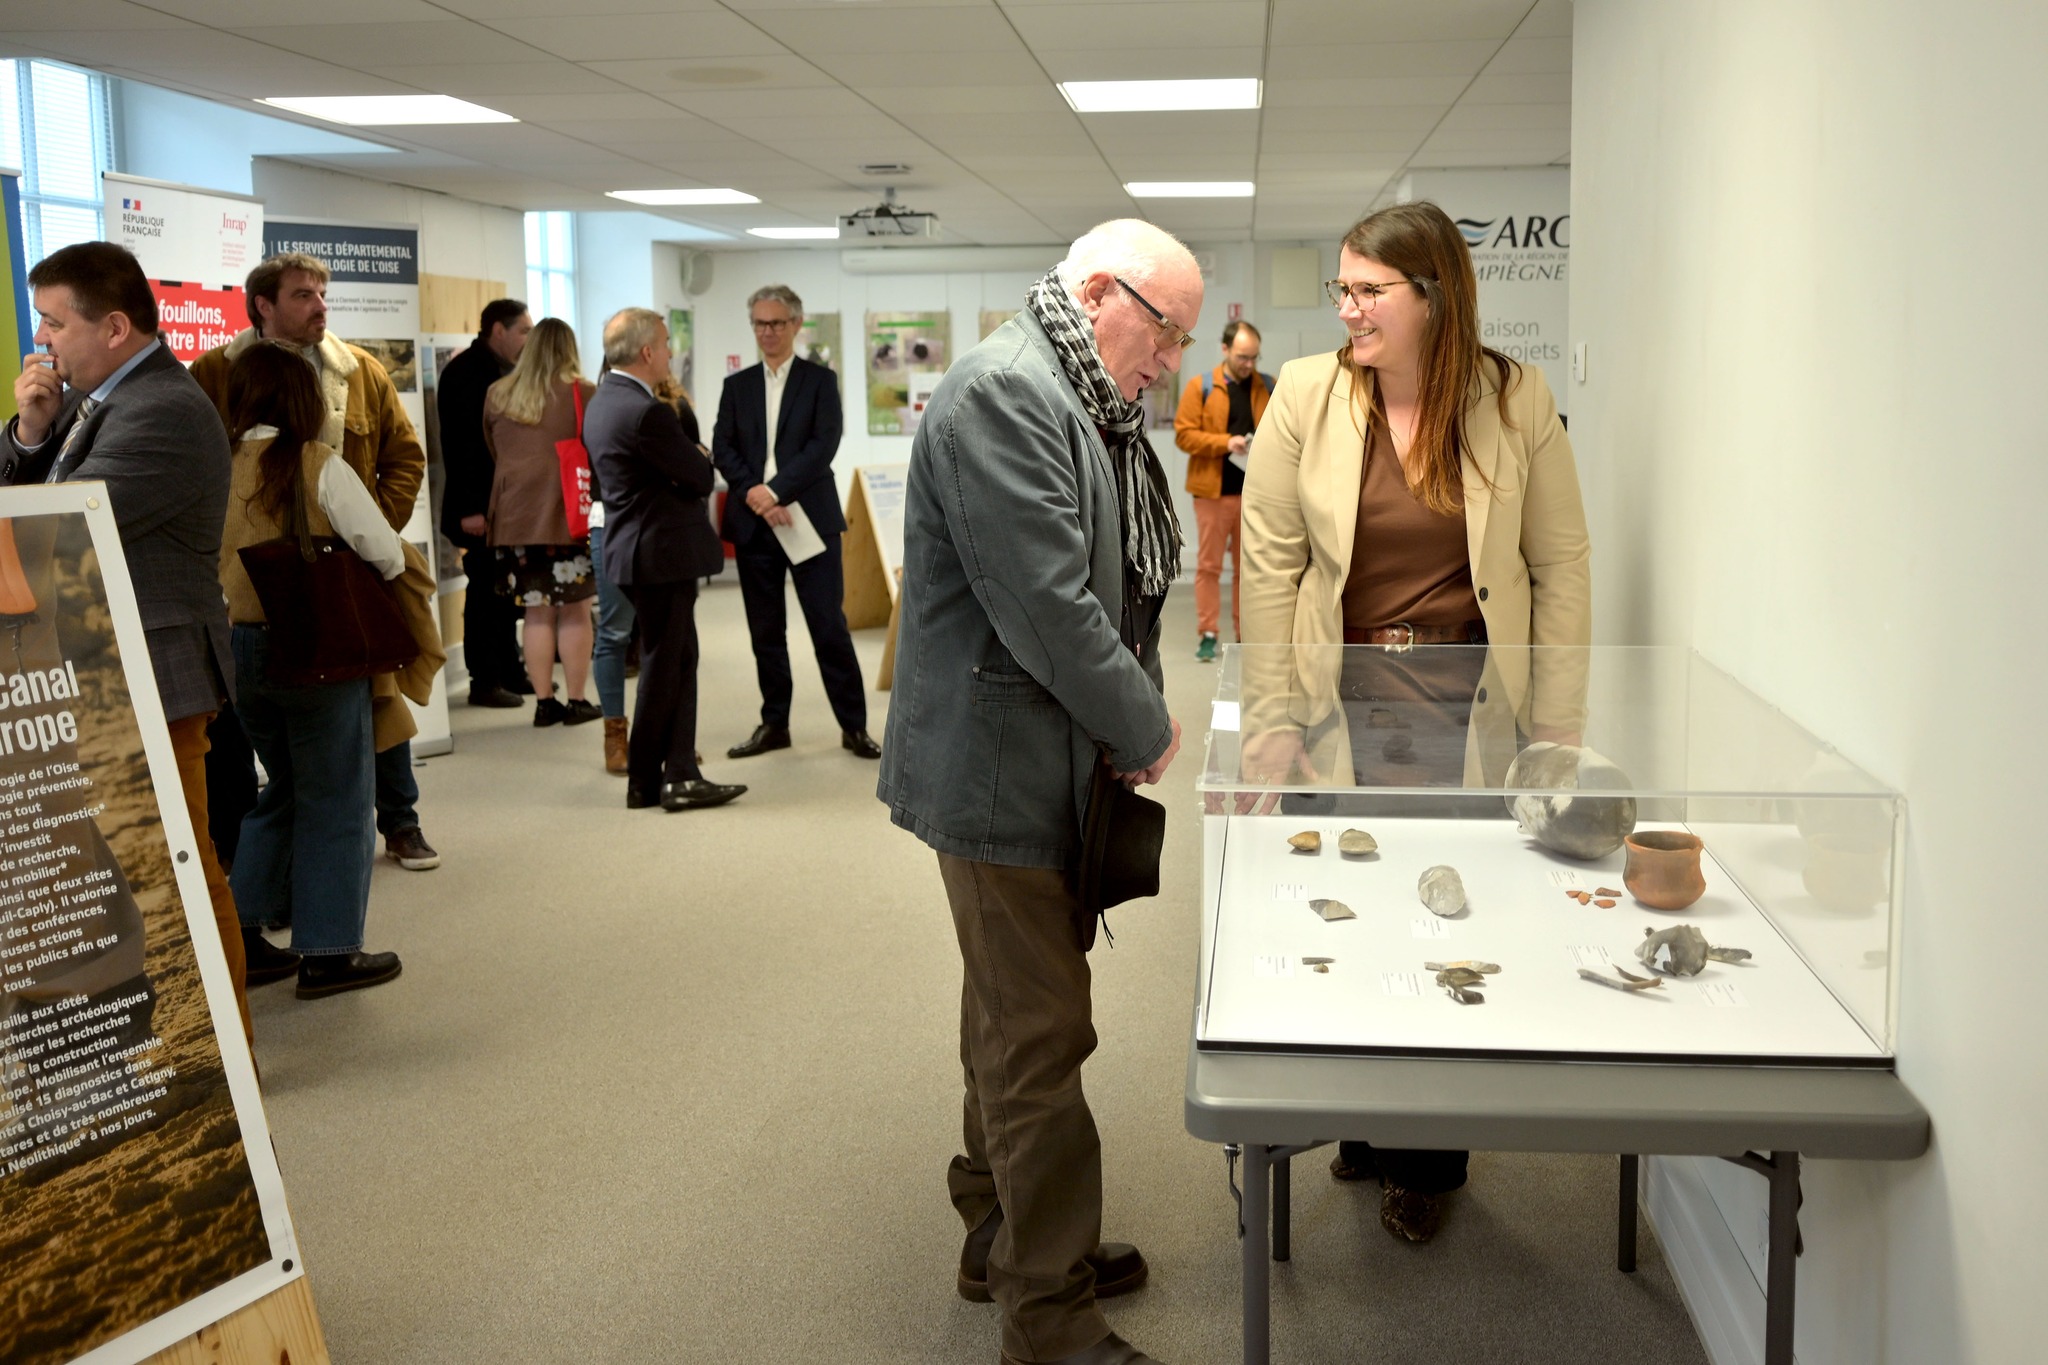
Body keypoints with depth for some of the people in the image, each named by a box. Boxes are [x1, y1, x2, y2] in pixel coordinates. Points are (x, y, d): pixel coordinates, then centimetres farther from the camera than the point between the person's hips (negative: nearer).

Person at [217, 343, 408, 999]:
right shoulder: (318, 466, -13)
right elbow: (385, 553, -12)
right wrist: (368, 585, 8)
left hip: (238, 645, 5)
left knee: (284, 787, 22)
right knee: (334, 797, 5)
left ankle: (244, 925, 23)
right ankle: (328, 951, 9)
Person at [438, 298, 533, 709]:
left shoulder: (504, 370, 13)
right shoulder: (464, 372, -12)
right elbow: (458, 443, -18)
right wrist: (470, 508, -22)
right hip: (481, 506, -8)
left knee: (506, 590, 12)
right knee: (484, 592, -2)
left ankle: (509, 670, 20)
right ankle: (484, 681, 4)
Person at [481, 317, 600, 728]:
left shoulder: (498, 395, 8)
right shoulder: (583, 393, -5)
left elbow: (490, 454, 17)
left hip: (515, 514, 4)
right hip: (571, 513, -4)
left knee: (536, 613, 9)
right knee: (575, 612, 4)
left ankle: (543, 702, 11)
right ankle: (577, 702, 7)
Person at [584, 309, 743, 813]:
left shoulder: (602, 402, 12)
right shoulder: (645, 412, -21)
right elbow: (702, 477, -15)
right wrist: (698, 457, 6)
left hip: (638, 544, 10)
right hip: (661, 550, -10)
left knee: (678, 661, 13)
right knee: (662, 666, 1)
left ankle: (678, 774, 16)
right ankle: (647, 781, 11)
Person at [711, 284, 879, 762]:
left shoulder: (820, 380, 4)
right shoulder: (737, 385, 13)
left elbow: (823, 445, -8)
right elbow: (722, 448, 4)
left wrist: (776, 490, -16)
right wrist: (754, 493, -13)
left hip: (809, 517, -3)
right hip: (753, 521, 3)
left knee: (830, 626, -4)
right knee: (765, 631, 8)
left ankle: (853, 726, 4)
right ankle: (773, 724, 18)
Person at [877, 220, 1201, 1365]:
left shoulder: (1087, 405, 13)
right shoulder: (1001, 396, -20)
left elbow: (1120, 581, 18)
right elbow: (1046, 606, -26)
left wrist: (1141, 712, 5)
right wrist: (1148, 729, -13)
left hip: (1056, 766, 10)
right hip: (1006, 771, -10)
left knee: (1015, 1019, 20)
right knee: (1040, 1039, -3)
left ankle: (1001, 1235, 36)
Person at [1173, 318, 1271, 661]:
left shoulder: (1269, 387, 8)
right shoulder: (1200, 387, 0)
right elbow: (1183, 433, -5)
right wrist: (1224, 443, -17)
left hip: (1256, 494, 2)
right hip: (1213, 492, -2)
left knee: (1249, 567, 7)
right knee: (1209, 565, 1)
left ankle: (1246, 636, 14)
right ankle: (1207, 635, 6)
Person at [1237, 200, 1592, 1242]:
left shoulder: (1515, 401, -3)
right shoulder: (1306, 395, -3)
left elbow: (1559, 567, 1)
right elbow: (1270, 562, -1)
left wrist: (1557, 727, -2)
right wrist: (1270, 725, -5)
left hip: (1471, 699, 0)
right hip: (1345, 691, 1)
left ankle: (1426, 1158, 26)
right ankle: (1366, 1128, 29)